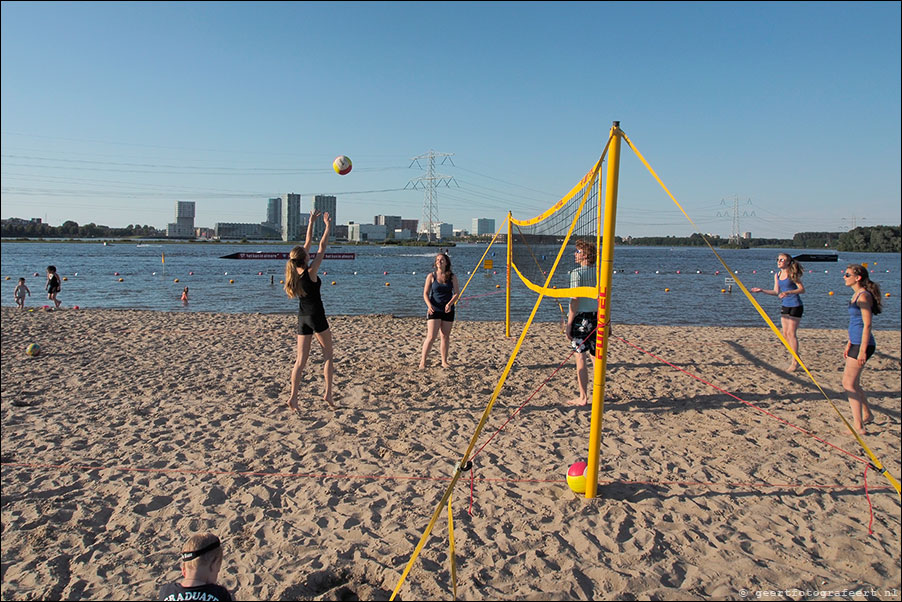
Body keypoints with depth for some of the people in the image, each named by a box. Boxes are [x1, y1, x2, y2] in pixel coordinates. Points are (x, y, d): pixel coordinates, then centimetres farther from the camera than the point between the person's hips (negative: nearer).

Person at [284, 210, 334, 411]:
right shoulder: (310, 272, -14)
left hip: (302, 318, 6)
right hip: (316, 317, -6)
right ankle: (328, 393, 5)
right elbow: (322, 248, -7)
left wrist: (311, 223, 18)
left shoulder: (296, 272, 3)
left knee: (301, 360, 5)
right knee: (328, 355, 8)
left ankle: (293, 396, -2)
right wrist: (328, 227, 3)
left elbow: (308, 243, 12)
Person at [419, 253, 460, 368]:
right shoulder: (431, 276, 0)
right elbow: (425, 293, -1)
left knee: (445, 336, 8)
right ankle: (422, 361, 0)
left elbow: (457, 293, -2)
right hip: (434, 310, -2)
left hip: (448, 310, 2)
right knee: (431, 337, -9)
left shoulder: (452, 277, 3)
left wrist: (450, 304, -20)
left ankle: (444, 361, 20)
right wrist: (429, 305, -19)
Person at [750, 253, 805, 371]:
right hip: (784, 306, 7)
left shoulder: (792, 274, -13)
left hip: (795, 306, -7)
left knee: (791, 333, -6)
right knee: (785, 334, 8)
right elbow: (776, 292, 12)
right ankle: (794, 357, 23)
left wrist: (788, 292, -28)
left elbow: (802, 289, -15)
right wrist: (762, 290, 3)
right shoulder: (777, 275, 8)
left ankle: (795, 362, 1)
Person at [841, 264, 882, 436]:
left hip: (862, 344, -10)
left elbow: (867, 325, -19)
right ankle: (867, 414, 35)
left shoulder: (863, 296, -16)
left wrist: (862, 351, -22)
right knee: (852, 381, 20)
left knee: (849, 384, -8)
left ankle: (858, 426, -4)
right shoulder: (857, 295, 14)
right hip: (856, 343, 10)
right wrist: (849, 344, 24)